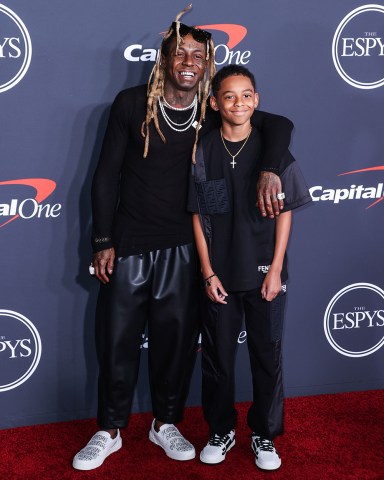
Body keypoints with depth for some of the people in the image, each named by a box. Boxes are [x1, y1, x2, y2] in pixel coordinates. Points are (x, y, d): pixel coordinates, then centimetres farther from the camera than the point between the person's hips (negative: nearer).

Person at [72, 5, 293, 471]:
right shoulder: (132, 103, -5)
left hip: (181, 247, 1)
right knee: (117, 336, 5)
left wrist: (269, 171, -22)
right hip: (128, 242, -1)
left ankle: (165, 423, 28)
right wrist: (103, 242, -5)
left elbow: (279, 124, -3)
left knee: (176, 336, 8)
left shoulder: (212, 114, -2)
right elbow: (106, 175, -2)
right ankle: (109, 430, 21)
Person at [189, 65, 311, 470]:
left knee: (267, 356, 7)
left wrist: (276, 270, -6)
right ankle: (221, 430, 27)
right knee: (217, 356, 10)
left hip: (264, 273, 0)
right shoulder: (203, 152, -3)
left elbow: (284, 212, -1)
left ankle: (265, 434, 23)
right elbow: (198, 217, 0)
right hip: (220, 274, 1)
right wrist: (208, 273, -5)